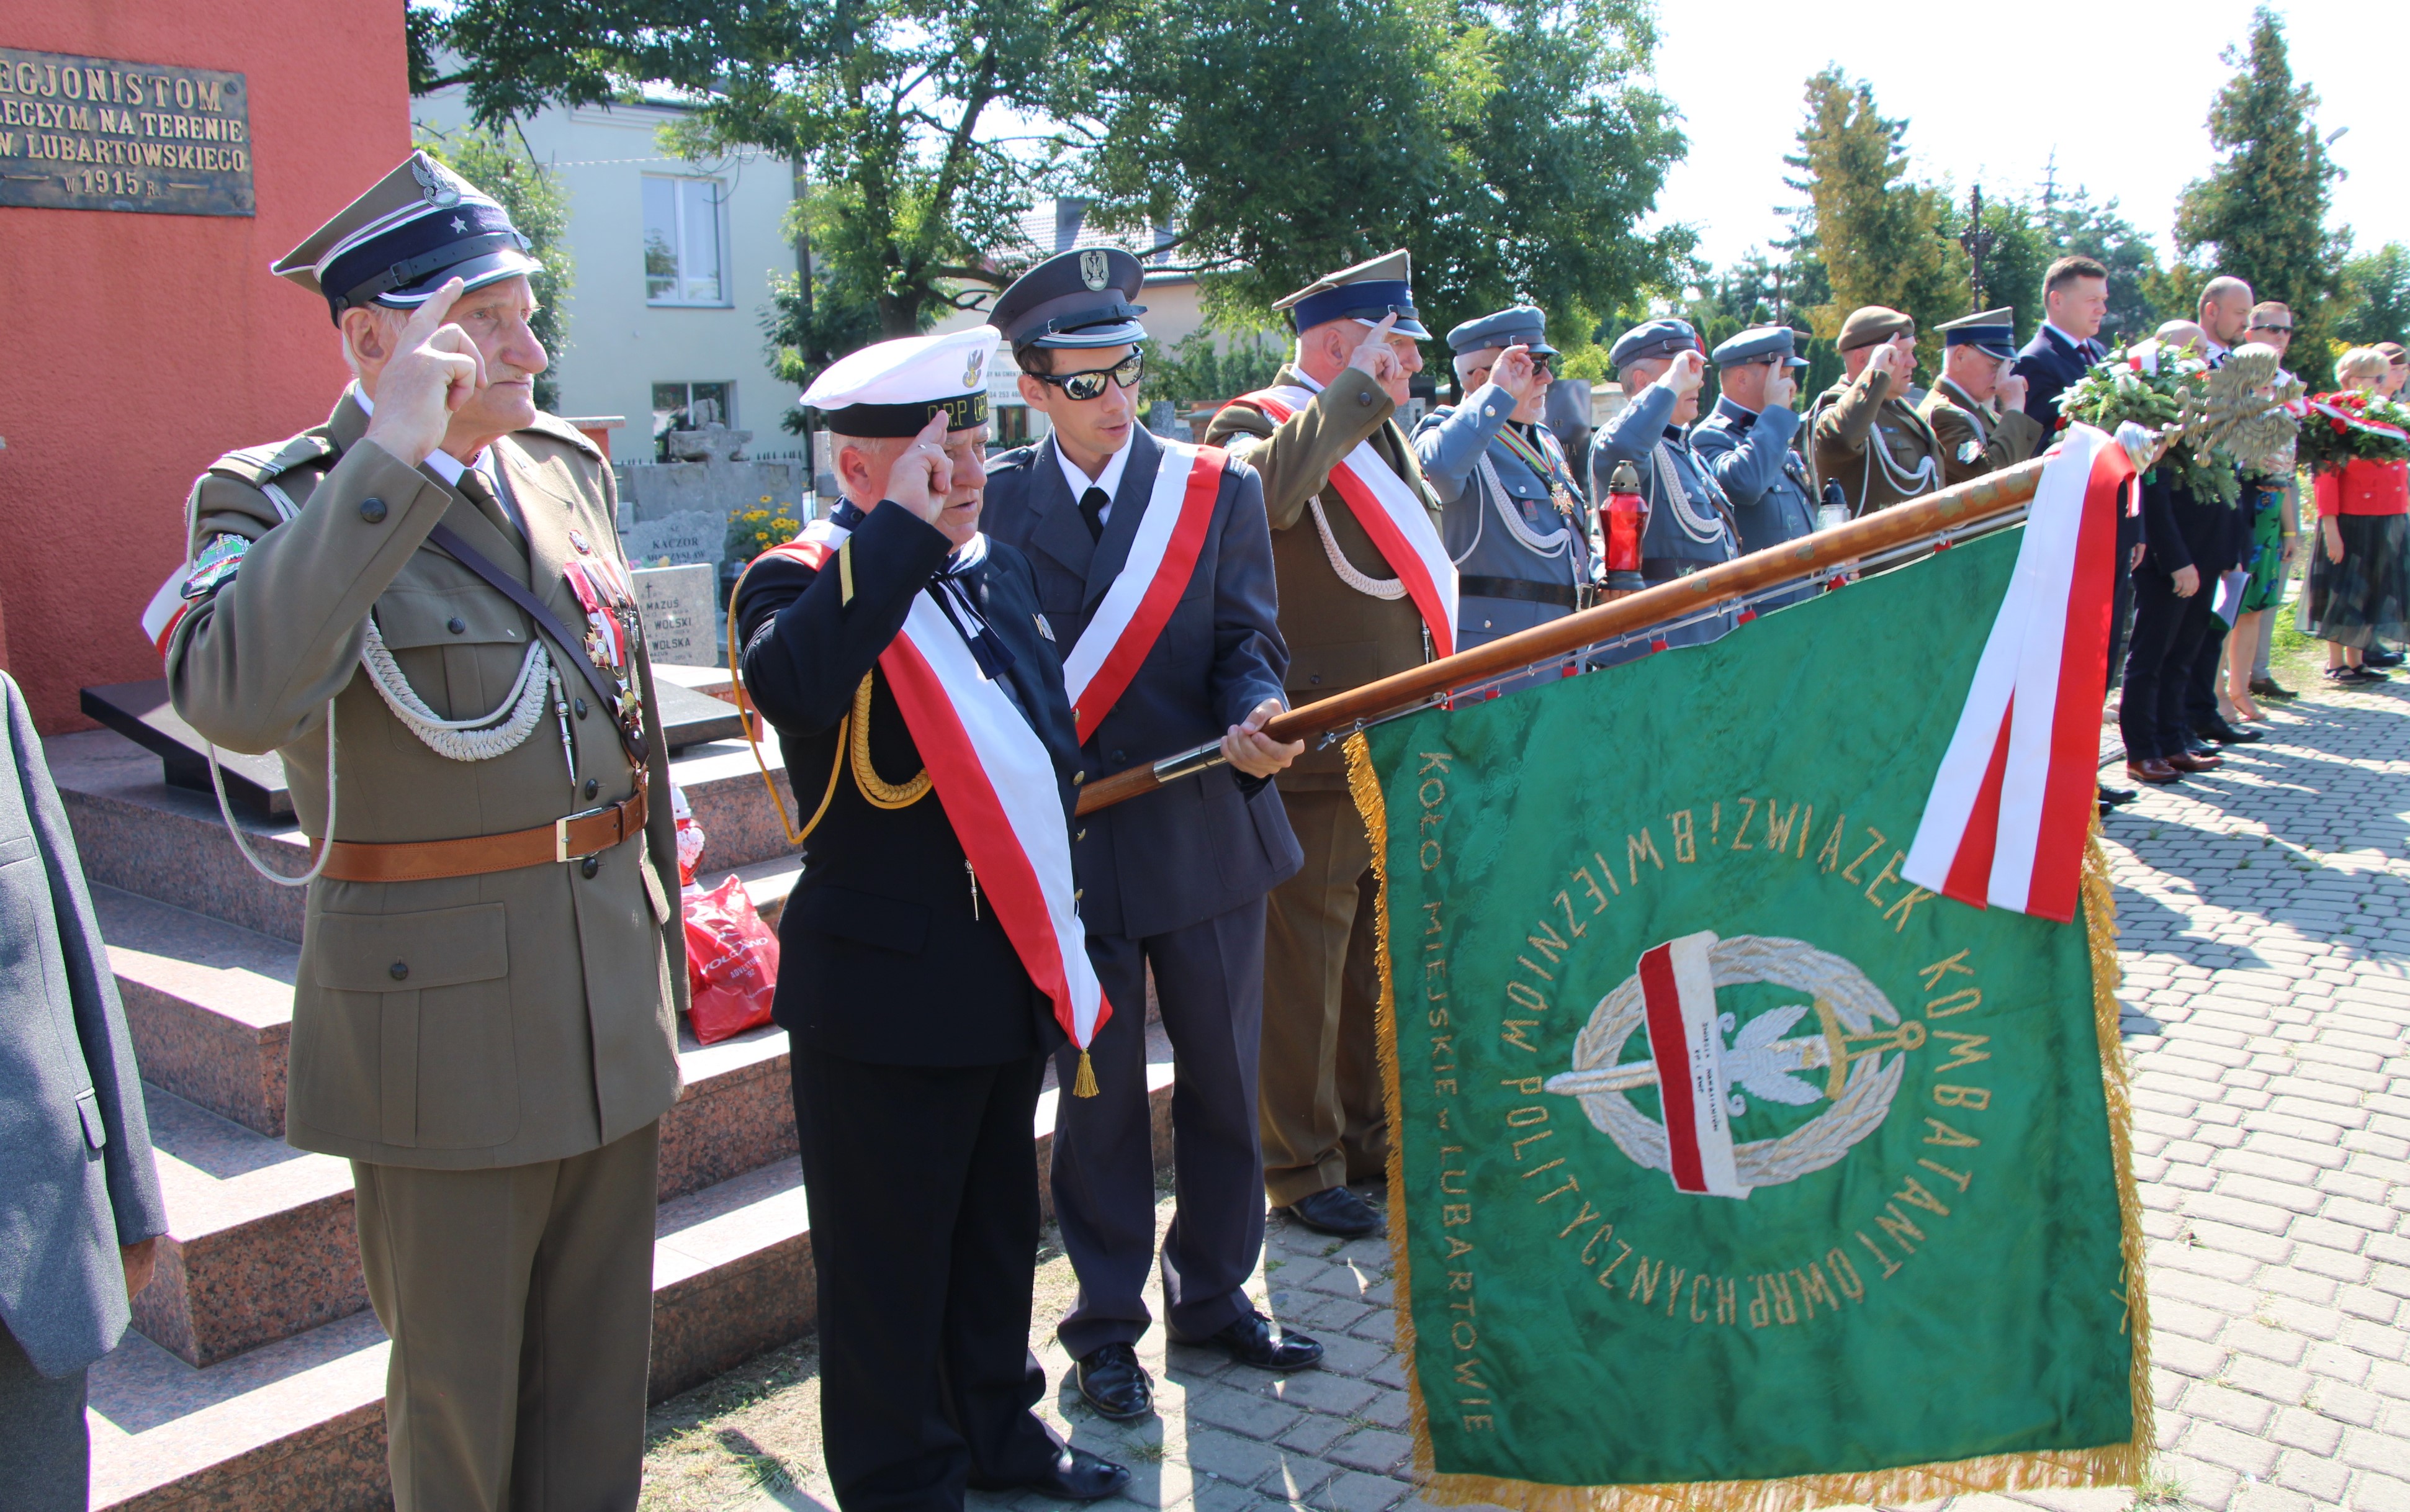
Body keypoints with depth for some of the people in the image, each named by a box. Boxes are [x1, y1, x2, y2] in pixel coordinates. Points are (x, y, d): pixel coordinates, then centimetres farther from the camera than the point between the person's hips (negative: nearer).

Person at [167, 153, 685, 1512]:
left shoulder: (565, 465, 8)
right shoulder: (278, 501, -11)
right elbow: (238, 699, -35)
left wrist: (663, 921, 20)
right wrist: (395, 453, -32)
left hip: (613, 980, 6)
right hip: (442, 1002, -6)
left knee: (601, 1362, 19)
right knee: (460, 1381, 11)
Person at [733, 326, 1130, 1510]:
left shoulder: (999, 567, 10)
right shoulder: (801, 584, -13)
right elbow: (791, 684, -38)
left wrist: (1056, 917, 17)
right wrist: (905, 527, -31)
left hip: (1015, 962, 8)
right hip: (886, 981, -7)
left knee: (997, 1228, 23)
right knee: (889, 1258, 7)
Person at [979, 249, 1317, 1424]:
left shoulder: (1219, 489, 3)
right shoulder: (991, 502, 2)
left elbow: (1249, 644, -3)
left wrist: (1254, 723, -25)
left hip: (1207, 834, 2)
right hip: (1065, 846, -1)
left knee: (1222, 1083, 13)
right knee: (1099, 1097, 8)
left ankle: (1212, 1296, 32)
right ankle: (1106, 1326, 25)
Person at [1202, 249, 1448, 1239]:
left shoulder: (1385, 437, 18)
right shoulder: (1258, 423, -10)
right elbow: (1264, 492, -36)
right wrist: (1355, 393, -26)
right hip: (1315, 760, -9)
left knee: (1379, 958, 17)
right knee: (1305, 964, 1)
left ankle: (1371, 1137, 31)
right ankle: (1302, 1169, 14)